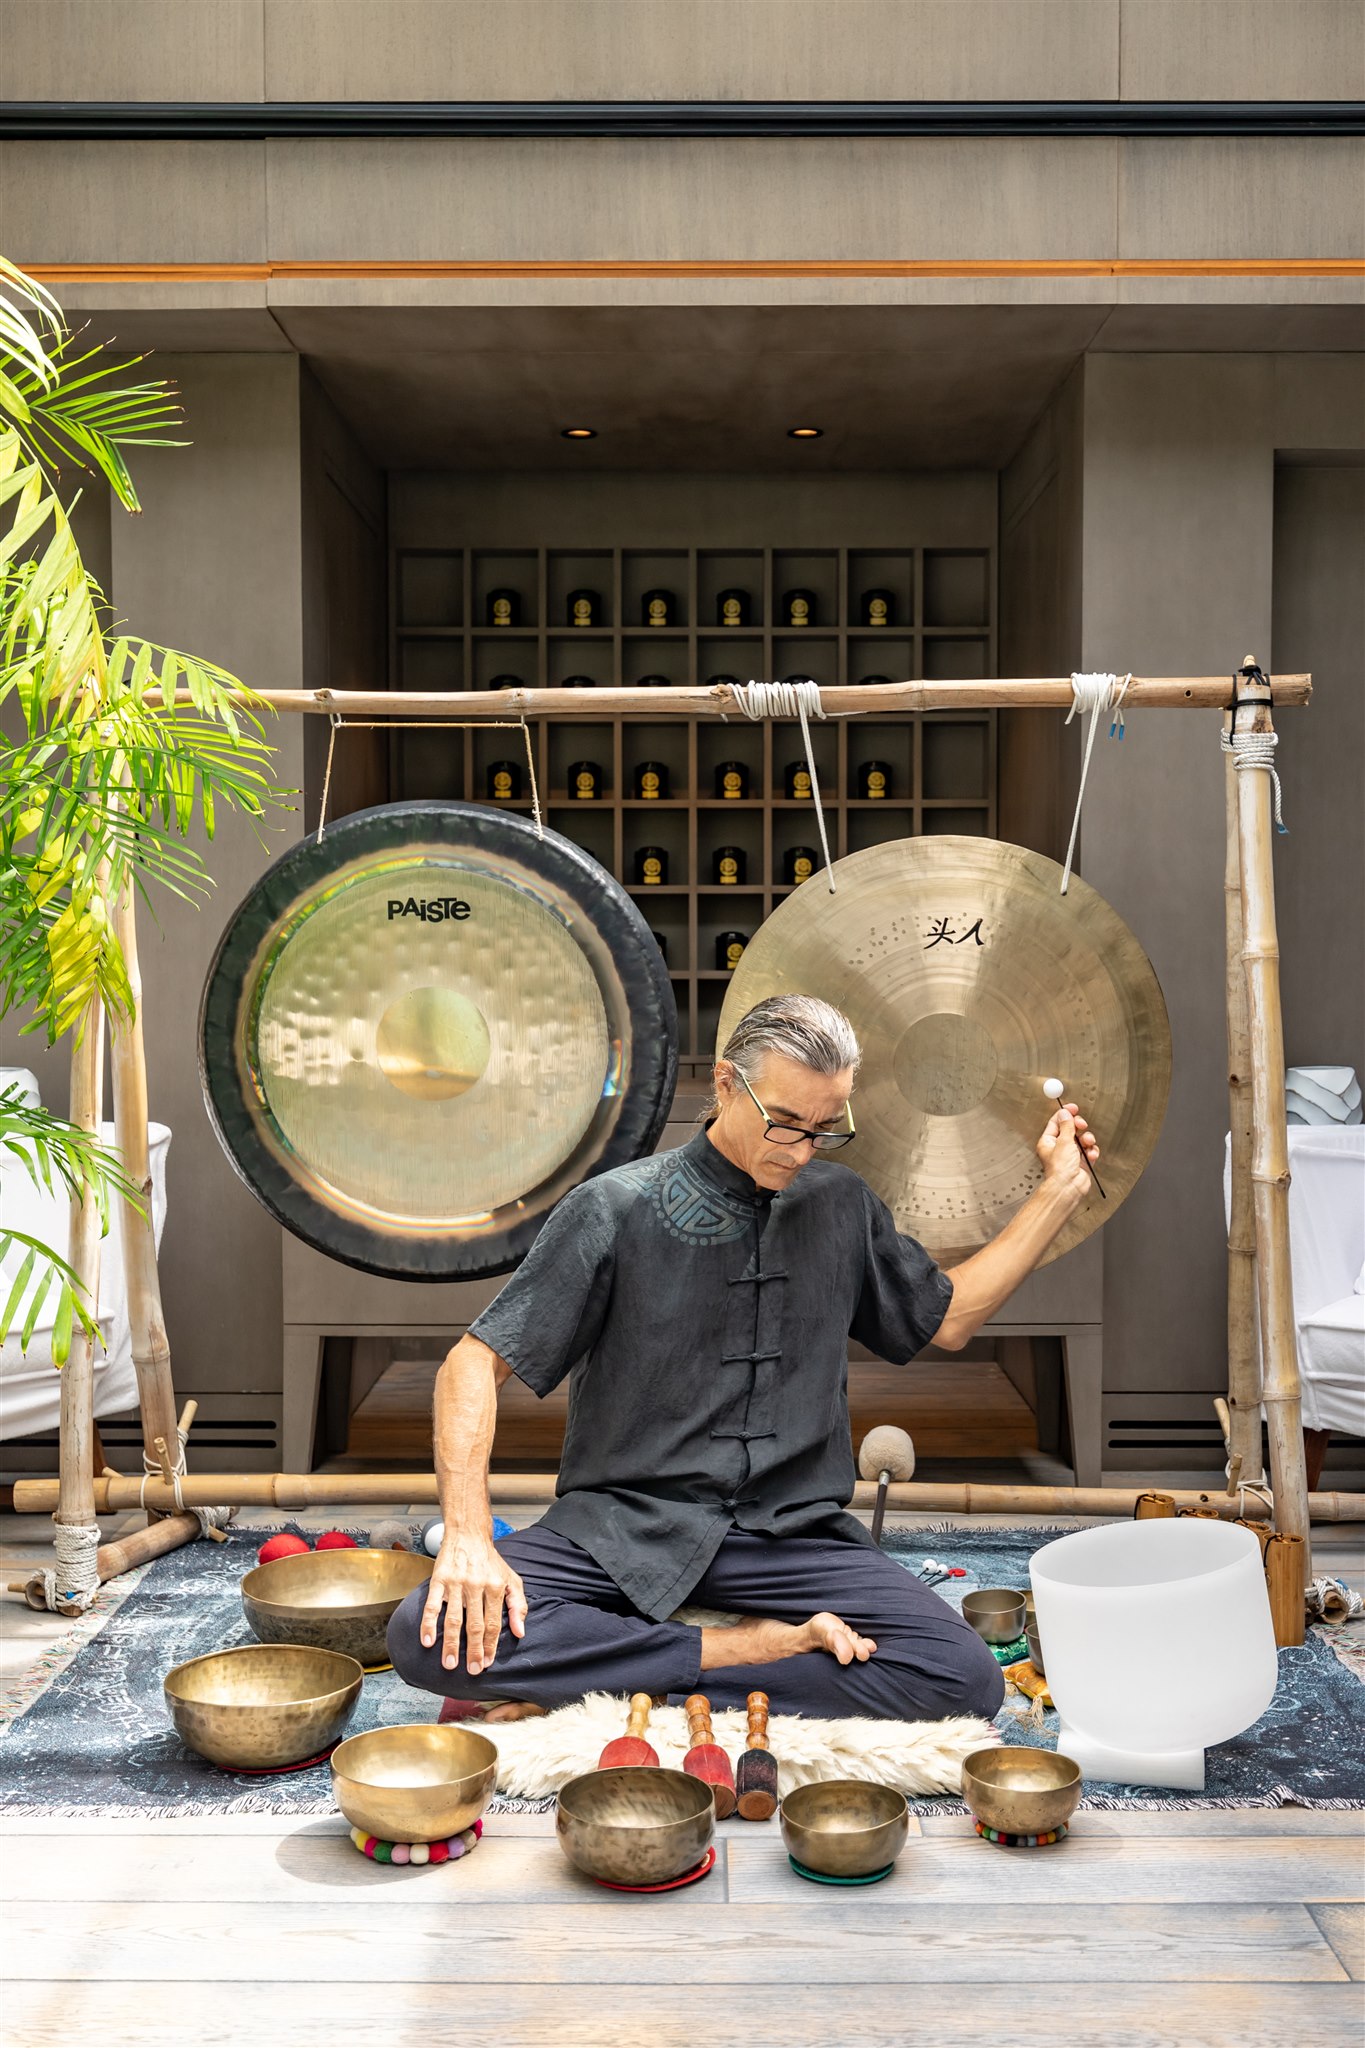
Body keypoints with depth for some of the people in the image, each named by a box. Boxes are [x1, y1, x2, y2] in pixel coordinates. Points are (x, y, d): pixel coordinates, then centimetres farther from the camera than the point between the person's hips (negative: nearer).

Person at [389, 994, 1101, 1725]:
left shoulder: (841, 1205, 7)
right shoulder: (617, 1209, -7)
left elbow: (949, 1318, 20)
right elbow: (474, 1363, -8)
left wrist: (1060, 1190, 16)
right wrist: (467, 1537, -21)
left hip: (789, 1531, 3)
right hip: (623, 1525, -3)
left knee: (967, 1676, -21)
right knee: (430, 1636, -27)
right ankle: (743, 1650, -15)